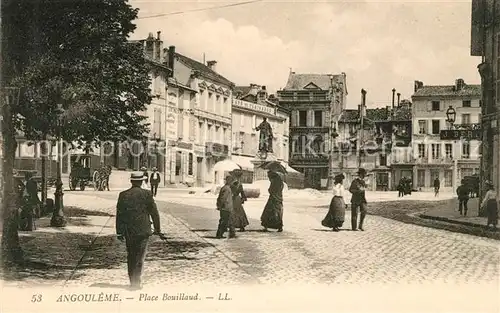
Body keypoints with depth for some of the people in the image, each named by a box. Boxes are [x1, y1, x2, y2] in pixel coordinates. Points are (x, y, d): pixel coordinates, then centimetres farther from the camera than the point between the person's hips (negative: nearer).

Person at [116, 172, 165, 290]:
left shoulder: (123, 195, 0)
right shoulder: (147, 194, -6)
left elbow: (119, 214, 2)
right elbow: (154, 213, -2)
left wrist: (119, 232, 8)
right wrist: (157, 229, 7)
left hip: (128, 231, 3)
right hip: (143, 230, -3)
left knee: (131, 256, 15)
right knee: (140, 256, 1)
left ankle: (132, 281, 21)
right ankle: (136, 282, -6)